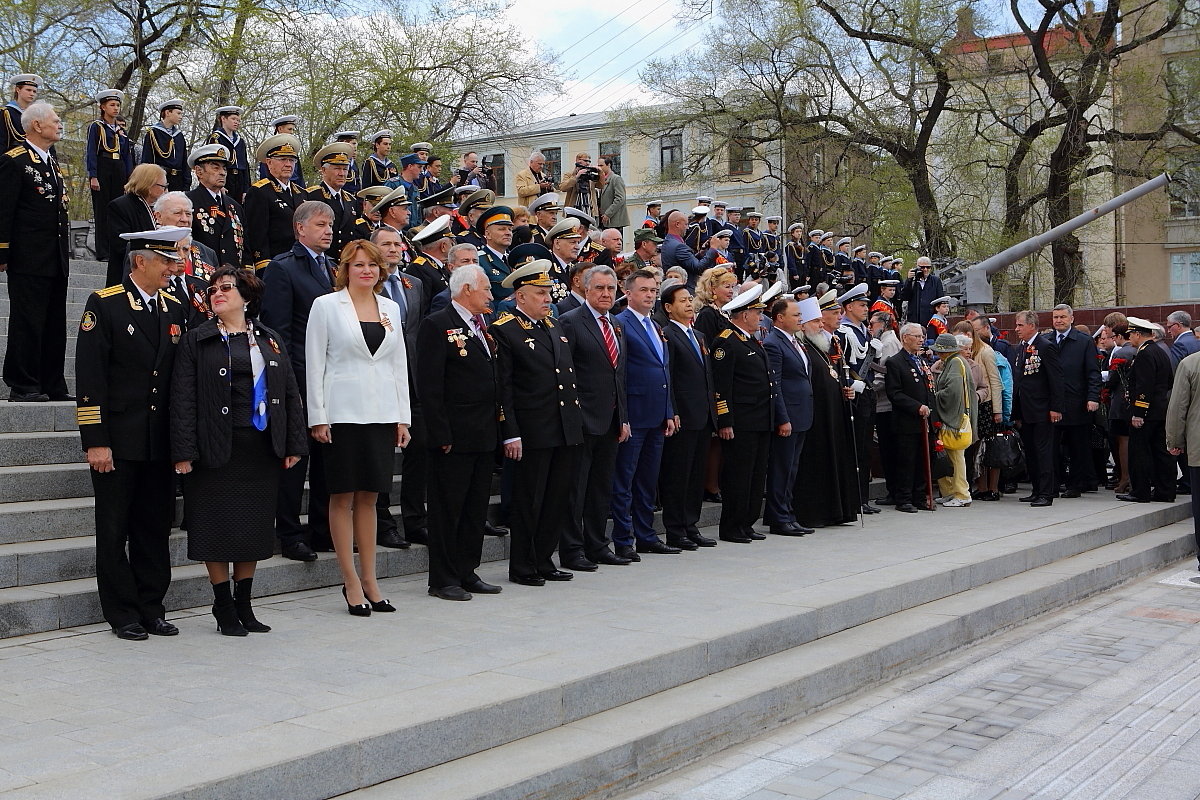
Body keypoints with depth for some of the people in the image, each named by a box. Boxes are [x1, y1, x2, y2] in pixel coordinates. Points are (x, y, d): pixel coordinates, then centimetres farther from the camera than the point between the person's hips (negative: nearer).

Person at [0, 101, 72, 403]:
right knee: (27, 322, -5)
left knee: (55, 325, 10)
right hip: (29, 261, -8)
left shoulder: (53, 163, 19)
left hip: (56, 261, 8)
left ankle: (53, 386, 16)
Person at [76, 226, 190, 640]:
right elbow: (90, 376, -10)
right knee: (114, 531, 4)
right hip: (118, 441, -5)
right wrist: (95, 441, -15)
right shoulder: (104, 304, -6)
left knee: (156, 528, 10)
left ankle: (152, 609, 20)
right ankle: (123, 614, 13)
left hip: (161, 442, 5)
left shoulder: (174, 309, 10)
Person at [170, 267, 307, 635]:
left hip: (261, 448, 3)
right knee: (217, 528, 1)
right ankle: (224, 606, 13)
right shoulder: (197, 340, 2)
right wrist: (184, 451, -13)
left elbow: (290, 393, 10)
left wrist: (294, 445, 3)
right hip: (216, 449, -3)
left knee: (254, 528, 9)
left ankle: (244, 604, 21)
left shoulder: (269, 340, 11)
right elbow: (183, 398, -5)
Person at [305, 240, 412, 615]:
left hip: (382, 413, 4)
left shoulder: (390, 308, 12)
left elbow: (399, 363, 13)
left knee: (369, 496, 9)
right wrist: (318, 417, -9)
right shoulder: (326, 305, 0)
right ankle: (351, 581, 8)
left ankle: (369, 578, 15)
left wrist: (403, 416, 8)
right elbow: (314, 363, -3)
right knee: (343, 497, 1)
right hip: (343, 412, -4)